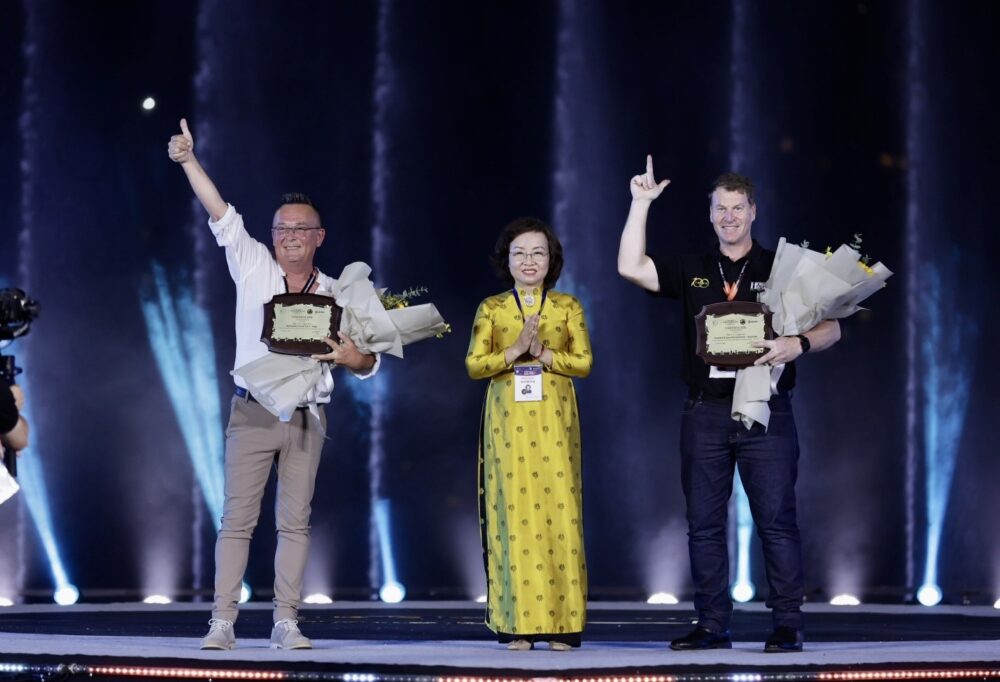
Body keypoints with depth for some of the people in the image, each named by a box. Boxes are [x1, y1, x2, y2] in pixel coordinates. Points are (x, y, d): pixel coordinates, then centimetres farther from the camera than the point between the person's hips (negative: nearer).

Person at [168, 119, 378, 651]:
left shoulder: (335, 294, 8)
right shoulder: (253, 267, 6)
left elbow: (368, 364, 10)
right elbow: (221, 214, -3)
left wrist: (351, 357, -13)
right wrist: (189, 161, -12)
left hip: (306, 417, 2)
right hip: (252, 412, -2)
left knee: (295, 521, 3)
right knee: (237, 518, -4)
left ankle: (285, 622, 6)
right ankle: (223, 622, -4)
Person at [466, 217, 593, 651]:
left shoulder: (567, 306, 9)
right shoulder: (491, 308, 9)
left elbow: (584, 362, 1)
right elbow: (474, 365, 0)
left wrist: (544, 353, -13)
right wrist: (515, 351, -14)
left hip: (554, 420, 0)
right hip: (508, 420, 0)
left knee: (559, 510, -6)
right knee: (513, 511, -4)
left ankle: (561, 622, -3)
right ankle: (517, 624, -2)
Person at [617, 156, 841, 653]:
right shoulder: (691, 272, 13)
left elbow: (830, 328, 2)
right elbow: (630, 268, 1)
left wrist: (798, 344, -19)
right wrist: (641, 203, 0)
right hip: (705, 411, 3)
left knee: (776, 520, -5)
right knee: (704, 523, 4)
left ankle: (788, 624, -1)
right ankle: (712, 626, 10)